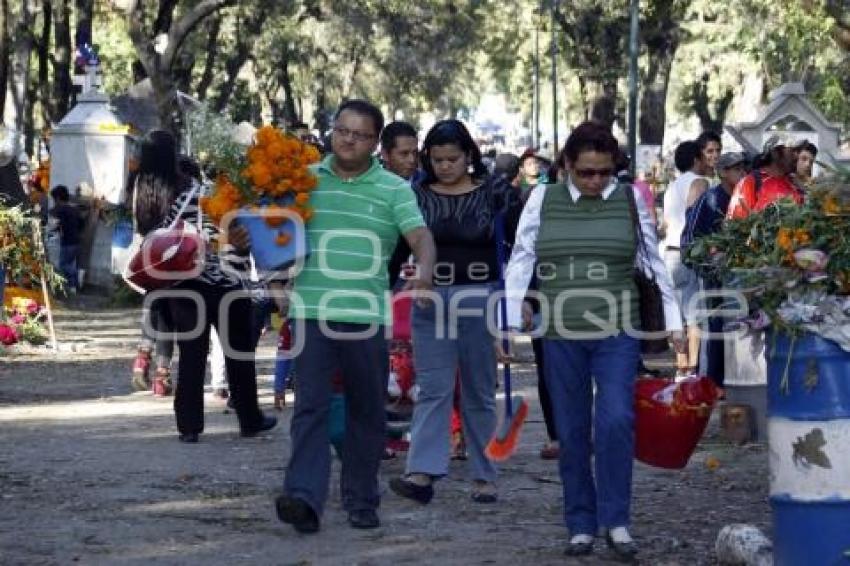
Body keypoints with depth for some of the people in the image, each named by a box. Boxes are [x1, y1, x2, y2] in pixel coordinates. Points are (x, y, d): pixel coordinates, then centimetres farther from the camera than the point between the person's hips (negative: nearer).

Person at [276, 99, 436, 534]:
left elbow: (420, 236, -7)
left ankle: (361, 501, 19)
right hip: (311, 312, 0)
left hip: (367, 316, 0)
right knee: (311, 405, -9)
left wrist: (424, 270, -28)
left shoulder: (393, 189, 5)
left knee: (367, 412, 8)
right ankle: (304, 497, -16)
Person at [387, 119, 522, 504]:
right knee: (433, 388, -5)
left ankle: (484, 476, 14)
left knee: (479, 392, 6)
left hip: (481, 298, -1)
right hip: (430, 298, 1)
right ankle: (423, 472, -11)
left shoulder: (494, 191, -2)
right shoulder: (417, 194, 3)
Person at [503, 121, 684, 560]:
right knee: (572, 432, 6)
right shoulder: (543, 200, 3)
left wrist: (674, 321, 5)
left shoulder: (630, 199, 3)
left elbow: (654, 261, 8)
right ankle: (581, 525, 16)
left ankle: (615, 521, -3)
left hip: (617, 332, -1)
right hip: (561, 334, 1)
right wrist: (511, 319, -7)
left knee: (616, 421, -15)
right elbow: (520, 261, 2)